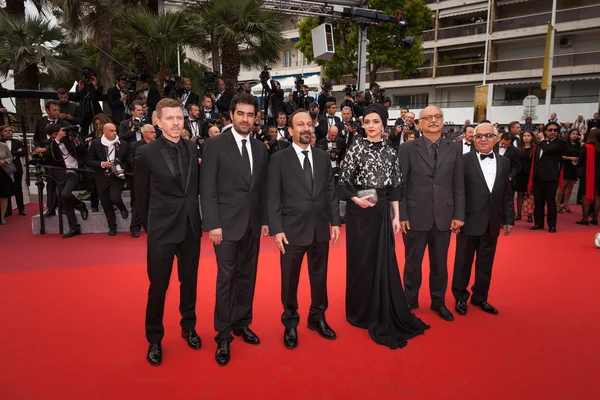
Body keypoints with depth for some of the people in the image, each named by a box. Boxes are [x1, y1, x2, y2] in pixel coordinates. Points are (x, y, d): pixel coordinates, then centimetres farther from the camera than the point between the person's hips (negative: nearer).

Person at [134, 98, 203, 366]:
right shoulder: (146, 153, -9)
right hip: (162, 230, -3)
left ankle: (188, 327, 36)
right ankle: (154, 339, 26)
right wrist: (149, 226, 5)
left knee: (189, 282, 16)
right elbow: (141, 197, 0)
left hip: (191, 227, 4)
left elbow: (197, 186, 7)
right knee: (158, 286, 8)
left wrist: (197, 218, 5)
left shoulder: (192, 149, 2)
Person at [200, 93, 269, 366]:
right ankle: (223, 335, 13)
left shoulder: (260, 148, 10)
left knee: (247, 277, 12)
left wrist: (265, 220, 9)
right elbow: (207, 189, -9)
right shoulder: (215, 145, -6)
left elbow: (263, 188, 12)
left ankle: (242, 324, 28)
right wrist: (212, 224, -13)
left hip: (253, 224, 5)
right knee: (227, 280, 0)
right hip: (227, 225, -5)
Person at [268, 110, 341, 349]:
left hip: (320, 229, 4)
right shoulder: (279, 159, -4)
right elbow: (273, 198, -7)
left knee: (319, 276, 15)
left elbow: (331, 192, 8)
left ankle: (317, 318, 34)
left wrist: (335, 221, 3)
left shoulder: (323, 157, 7)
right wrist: (276, 229, -13)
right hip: (292, 230, -3)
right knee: (290, 280, 9)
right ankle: (290, 324, 27)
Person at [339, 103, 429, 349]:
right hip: (359, 212, -3)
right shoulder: (355, 149, -4)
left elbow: (394, 188, 8)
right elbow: (343, 183, -4)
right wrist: (357, 199, -18)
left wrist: (396, 216, 4)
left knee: (384, 261, 8)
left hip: (381, 212, 4)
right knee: (360, 261, 4)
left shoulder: (390, 151, 7)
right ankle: (361, 311, 21)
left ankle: (383, 314, 23)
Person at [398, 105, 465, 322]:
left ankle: (439, 302, 31)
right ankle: (410, 301, 29)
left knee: (440, 263, 14)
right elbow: (400, 184, -4)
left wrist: (458, 214, 0)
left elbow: (459, 185, 4)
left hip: (444, 216, 2)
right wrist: (401, 215, -8)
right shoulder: (407, 148, -3)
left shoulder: (455, 148, 4)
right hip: (415, 216, -2)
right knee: (413, 263, 11)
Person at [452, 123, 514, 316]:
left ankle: (480, 297, 29)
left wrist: (509, 219, 6)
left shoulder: (504, 162, 8)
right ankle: (460, 297, 24)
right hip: (469, 221, -4)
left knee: (486, 263, 14)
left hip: (492, 223, 4)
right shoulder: (464, 160, -7)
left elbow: (507, 195, 9)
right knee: (463, 262, 9)